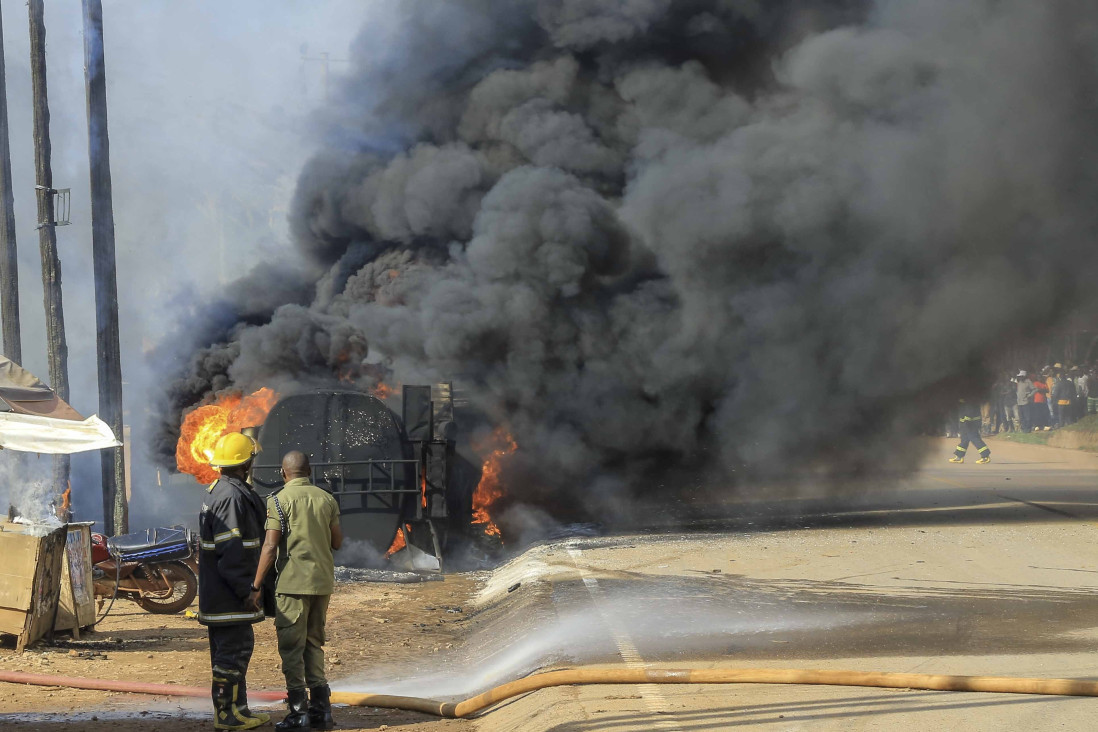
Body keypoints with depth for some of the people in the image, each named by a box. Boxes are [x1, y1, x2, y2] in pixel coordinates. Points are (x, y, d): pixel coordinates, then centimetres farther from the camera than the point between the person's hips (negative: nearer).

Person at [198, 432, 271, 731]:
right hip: (228, 593, -11)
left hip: (220, 593, 11)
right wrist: (245, 591, -21)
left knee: (233, 649, 15)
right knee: (234, 650, -7)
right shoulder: (231, 496, -19)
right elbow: (230, 550, -24)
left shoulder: (219, 492, 15)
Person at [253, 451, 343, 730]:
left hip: (293, 582, -5)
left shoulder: (280, 500, -7)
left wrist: (256, 586, -9)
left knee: (292, 647, -1)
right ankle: (321, 708, 11)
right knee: (314, 644, 15)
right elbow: (337, 542, 11)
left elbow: (270, 547, -12)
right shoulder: (327, 499, 7)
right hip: (323, 581, 6)